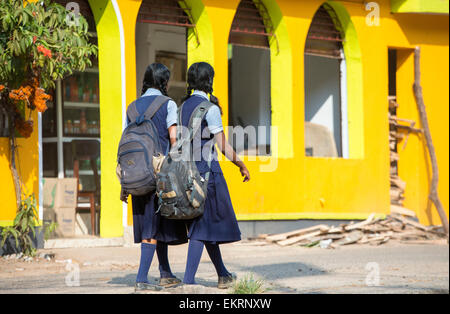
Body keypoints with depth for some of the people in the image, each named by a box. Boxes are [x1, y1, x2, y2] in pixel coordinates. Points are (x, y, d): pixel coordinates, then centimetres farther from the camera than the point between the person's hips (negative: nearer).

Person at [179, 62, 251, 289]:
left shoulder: (183, 107, 11)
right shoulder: (209, 108, -12)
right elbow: (223, 146, -12)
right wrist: (242, 166, 0)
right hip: (207, 170, -8)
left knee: (207, 223, 15)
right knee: (202, 226, -6)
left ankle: (223, 275, 25)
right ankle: (188, 280, -11)